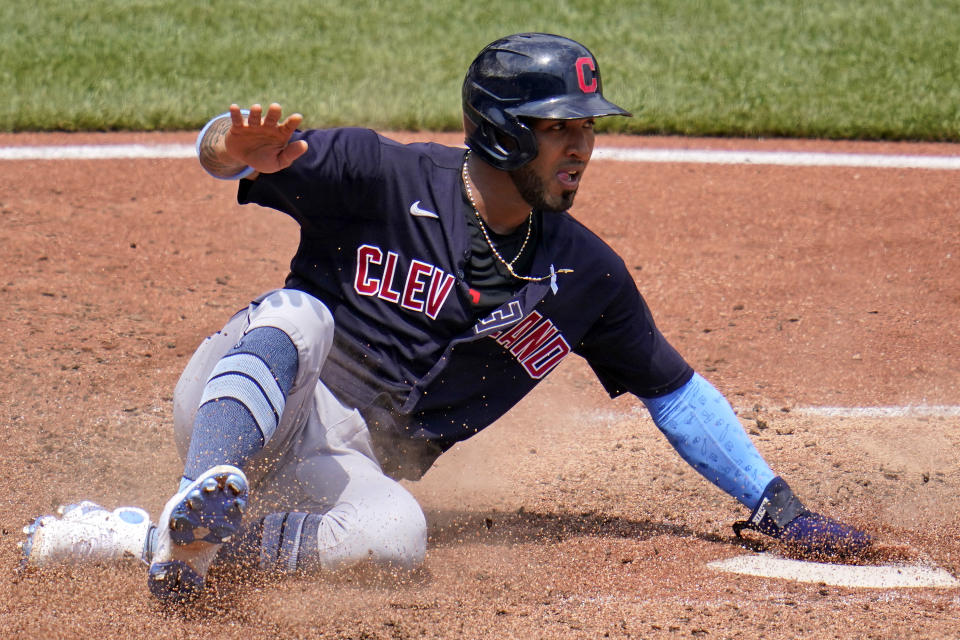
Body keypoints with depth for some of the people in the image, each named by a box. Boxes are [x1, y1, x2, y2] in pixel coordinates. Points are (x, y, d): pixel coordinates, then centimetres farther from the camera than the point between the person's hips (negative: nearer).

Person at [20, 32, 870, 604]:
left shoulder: (585, 274, 5)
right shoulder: (383, 177, -10)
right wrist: (243, 151, -44)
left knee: (396, 536, -32)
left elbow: (675, 390, 14)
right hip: (238, 406, -3)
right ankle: (207, 496, -55)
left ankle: (161, 537, -26)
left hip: (353, 464, 3)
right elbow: (220, 150, -17)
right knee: (299, 314, -34)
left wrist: (777, 505, 7)